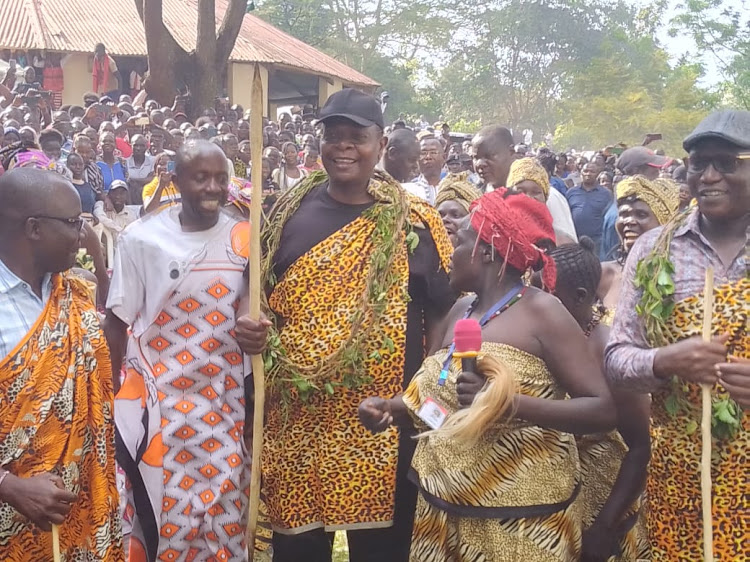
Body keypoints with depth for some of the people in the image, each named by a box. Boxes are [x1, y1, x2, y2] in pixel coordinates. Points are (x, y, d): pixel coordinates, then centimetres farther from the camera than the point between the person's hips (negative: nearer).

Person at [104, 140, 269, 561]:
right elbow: (117, 322, -1)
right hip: (156, 400, -2)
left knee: (223, 512, 8)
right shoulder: (141, 238, -6)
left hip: (224, 400, 2)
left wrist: (255, 330, -11)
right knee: (161, 514, 6)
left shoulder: (242, 239, 1)